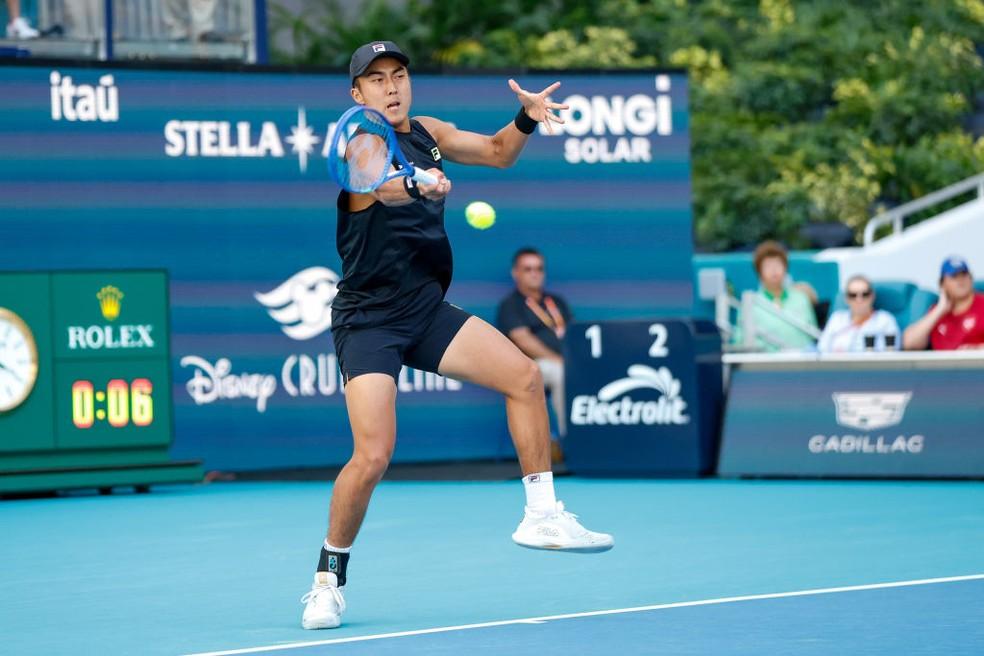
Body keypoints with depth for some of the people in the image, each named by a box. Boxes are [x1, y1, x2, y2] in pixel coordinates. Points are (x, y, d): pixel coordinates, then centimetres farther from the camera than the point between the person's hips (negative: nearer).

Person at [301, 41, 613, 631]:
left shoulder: (427, 133, 9)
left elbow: (497, 152, 20)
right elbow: (380, 183, -36)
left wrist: (527, 118, -1)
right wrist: (417, 185, -58)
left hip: (428, 310, 7)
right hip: (369, 321, -7)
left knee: (525, 376, -4)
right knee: (373, 456, -17)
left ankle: (542, 515, 7)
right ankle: (329, 579, 2)